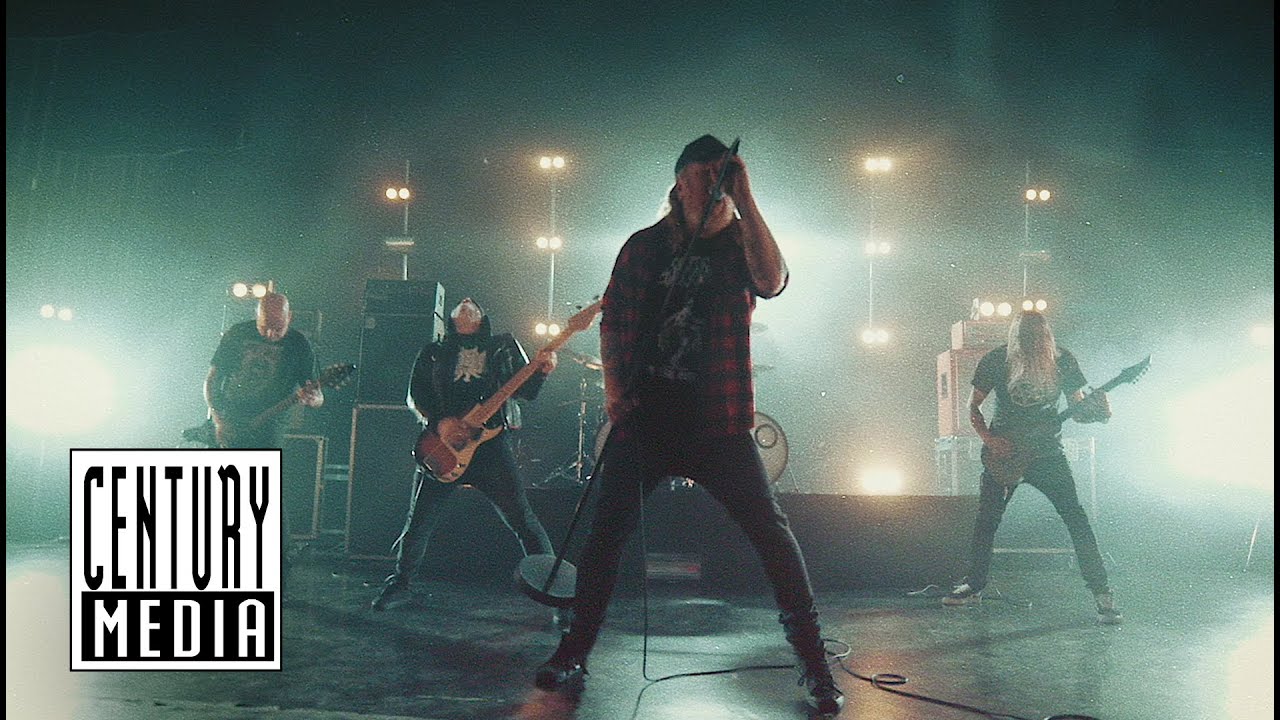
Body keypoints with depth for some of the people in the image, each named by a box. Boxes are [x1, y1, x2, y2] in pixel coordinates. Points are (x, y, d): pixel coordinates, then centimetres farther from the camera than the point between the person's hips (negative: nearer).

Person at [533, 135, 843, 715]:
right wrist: (613, 387, 0)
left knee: (771, 531, -7)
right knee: (606, 532, 3)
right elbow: (612, 320, 14)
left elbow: (772, 282, -22)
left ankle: (814, 665, 2)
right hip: (643, 415, 2)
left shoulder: (741, 245, 1)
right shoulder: (644, 247, 7)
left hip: (716, 422, -2)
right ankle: (573, 656, 17)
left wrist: (745, 200, -23)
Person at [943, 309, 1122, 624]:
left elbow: (1077, 406, 0)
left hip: (1047, 449, 0)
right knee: (986, 521, 4)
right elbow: (973, 407, -1)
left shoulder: (1062, 359, -9)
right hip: (1004, 451, 0)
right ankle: (974, 587, 22)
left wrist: (1097, 409, -23)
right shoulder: (996, 361, -13)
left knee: (1076, 519, -10)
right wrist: (989, 441, -14)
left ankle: (1101, 593, -4)